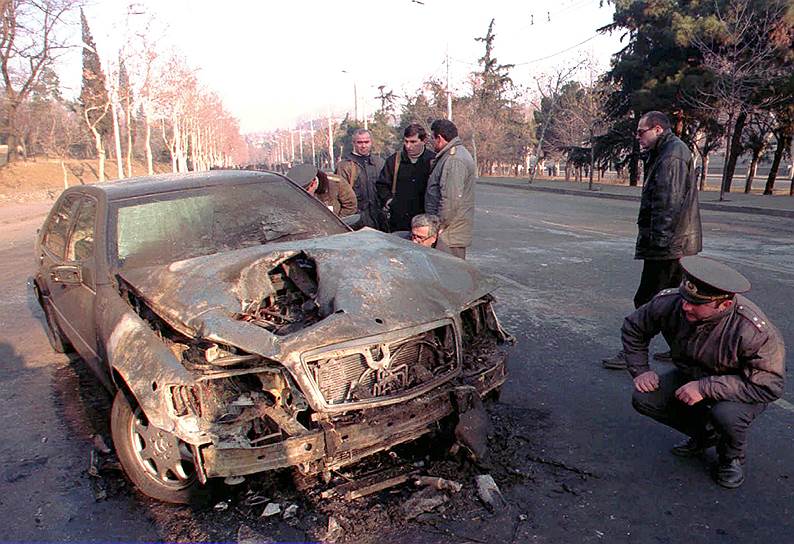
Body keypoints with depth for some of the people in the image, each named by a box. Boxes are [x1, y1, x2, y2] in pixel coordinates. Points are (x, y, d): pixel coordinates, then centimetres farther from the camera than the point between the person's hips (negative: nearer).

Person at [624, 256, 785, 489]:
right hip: (692, 375, 5)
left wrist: (706, 388, -36)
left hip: (745, 387, -4)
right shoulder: (669, 303, -23)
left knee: (726, 414, -36)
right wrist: (640, 370, -11)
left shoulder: (754, 331, -35)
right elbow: (633, 327, -4)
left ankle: (733, 456, 3)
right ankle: (705, 434, 14)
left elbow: (769, 386, -31)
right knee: (644, 399, -15)